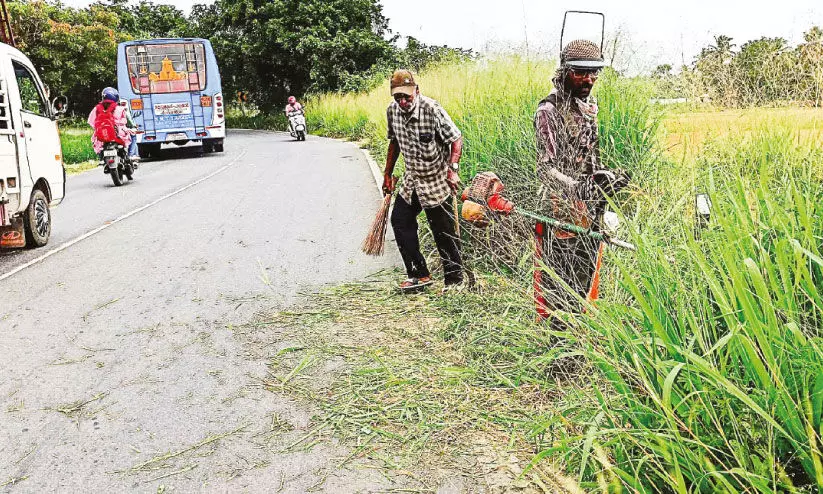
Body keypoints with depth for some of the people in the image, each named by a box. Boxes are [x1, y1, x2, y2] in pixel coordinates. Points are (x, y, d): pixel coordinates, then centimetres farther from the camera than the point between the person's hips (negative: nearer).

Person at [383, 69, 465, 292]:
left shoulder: (432, 110, -22)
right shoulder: (392, 111, -2)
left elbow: (456, 139, -18)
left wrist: (453, 170, -30)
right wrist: (388, 173, 14)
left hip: (437, 180, -7)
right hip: (412, 179, 7)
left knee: (444, 232, -1)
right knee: (399, 219, 8)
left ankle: (454, 279, 16)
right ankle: (419, 275, 19)